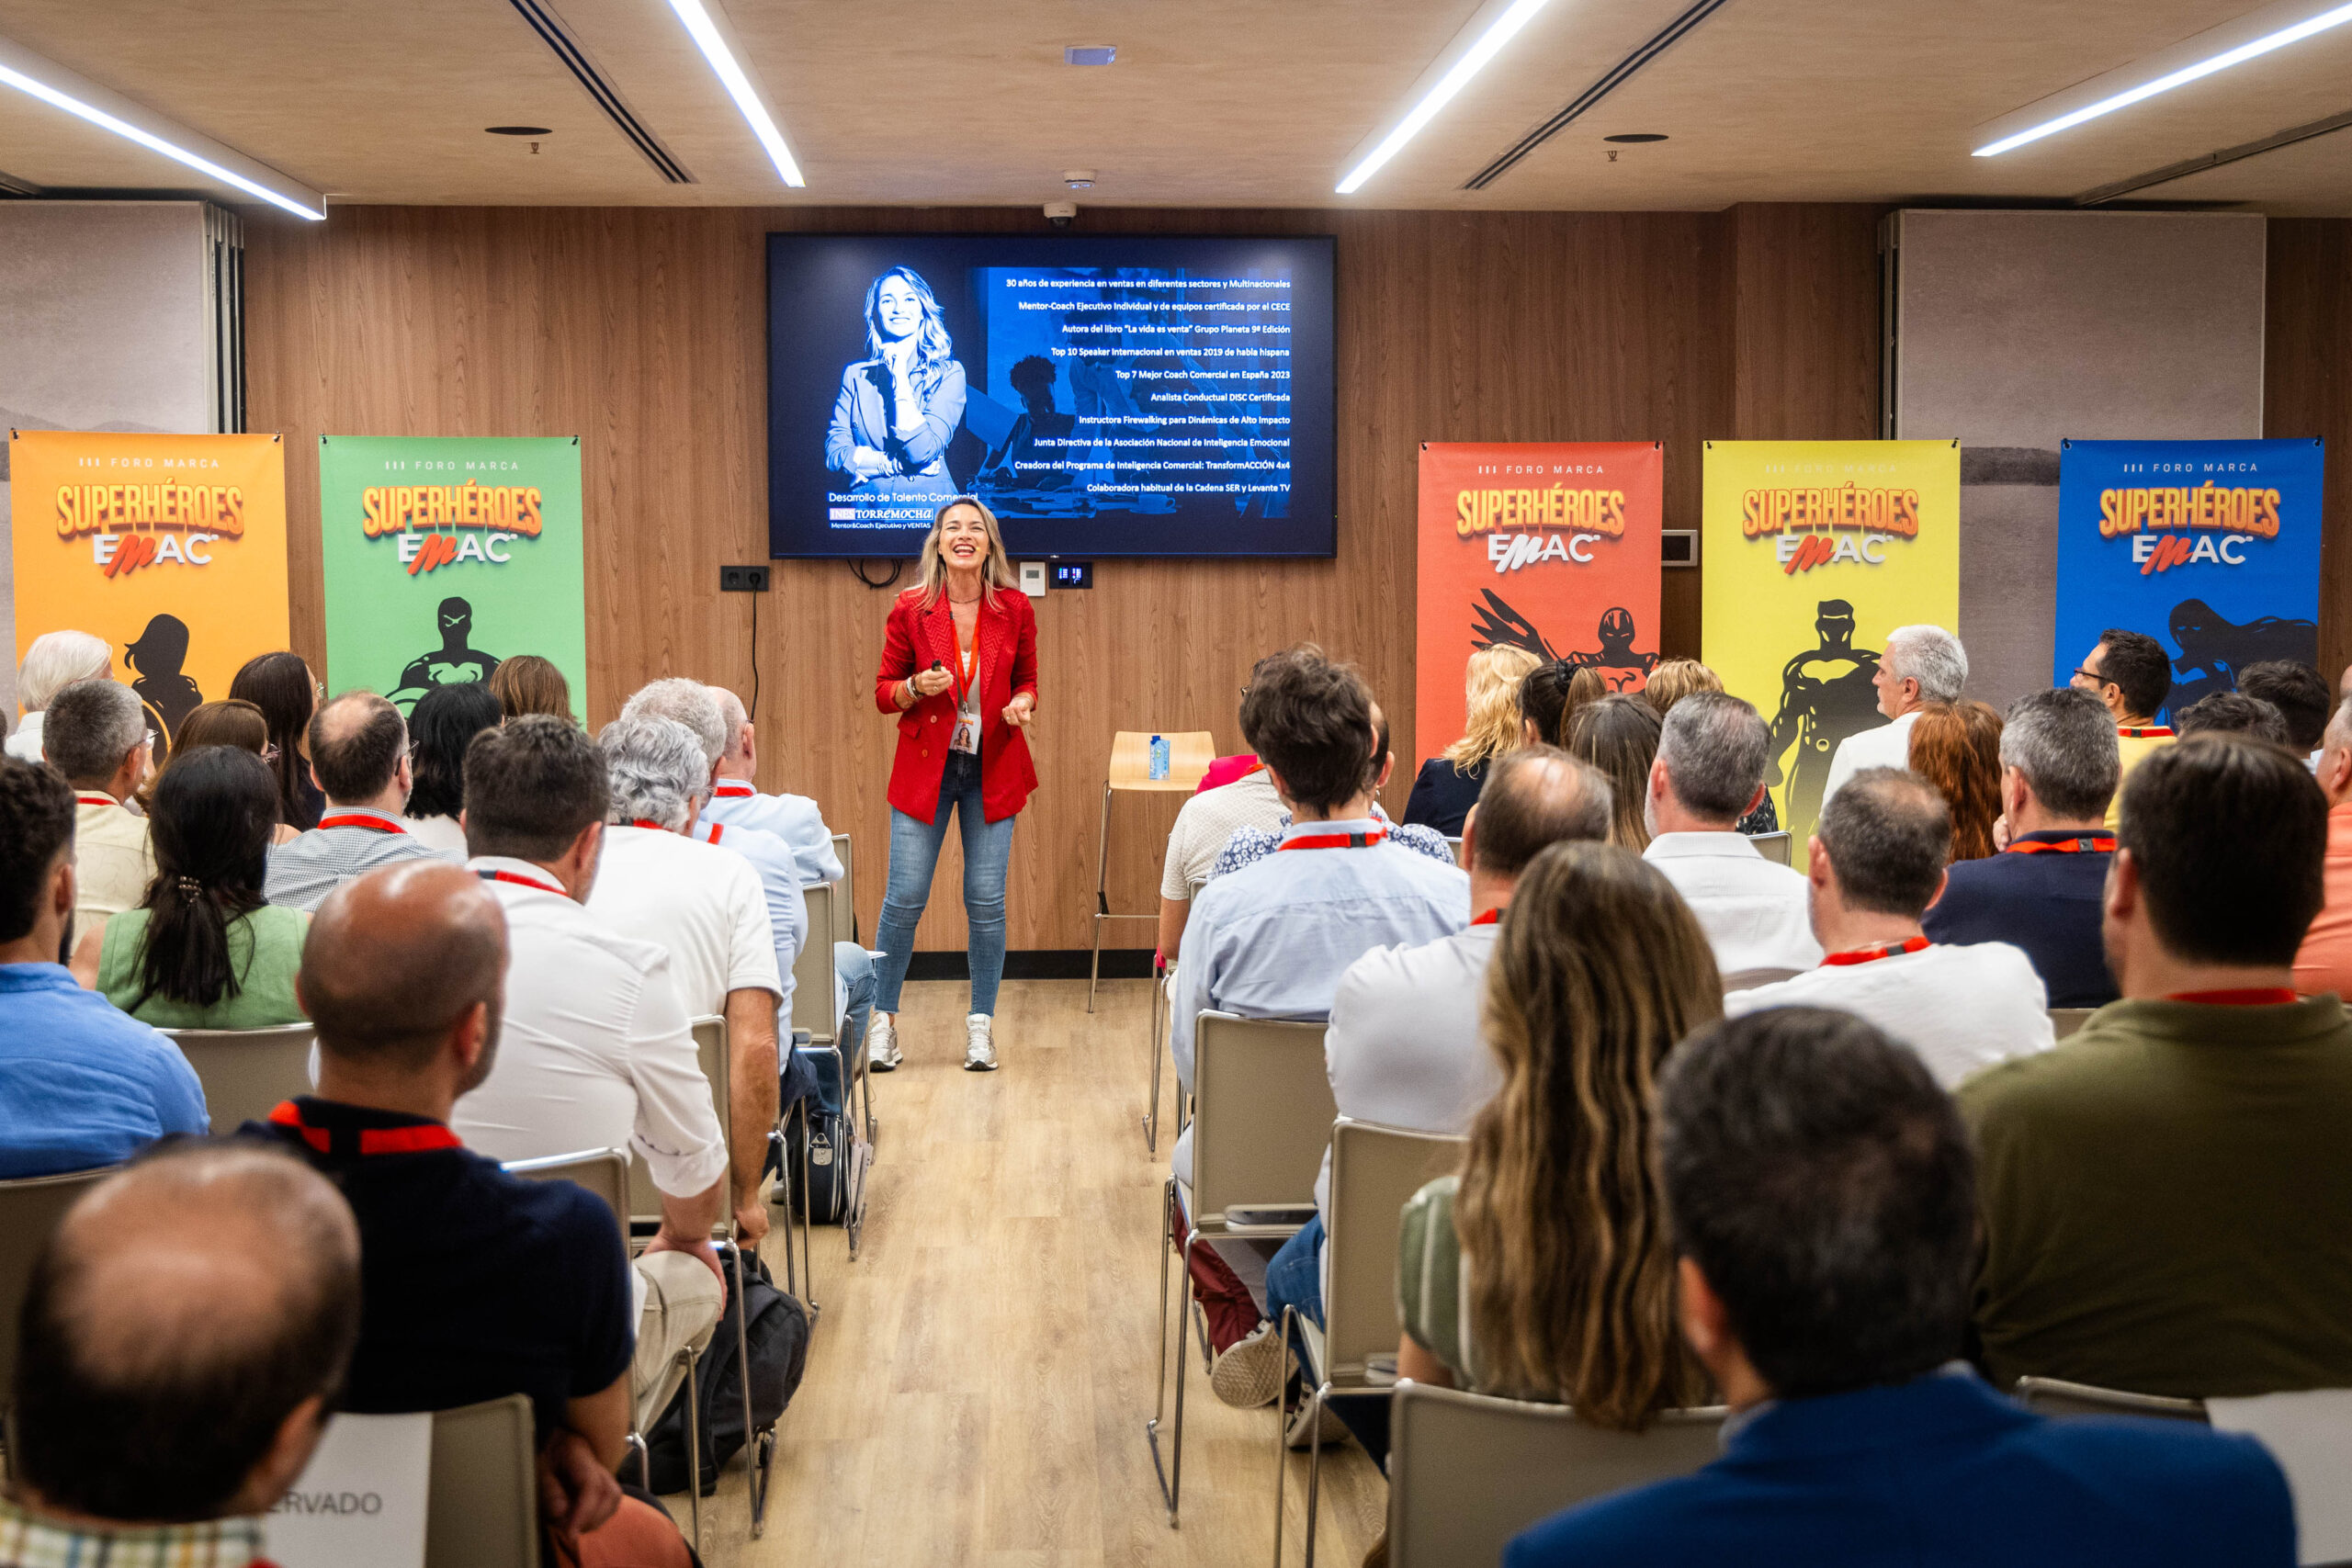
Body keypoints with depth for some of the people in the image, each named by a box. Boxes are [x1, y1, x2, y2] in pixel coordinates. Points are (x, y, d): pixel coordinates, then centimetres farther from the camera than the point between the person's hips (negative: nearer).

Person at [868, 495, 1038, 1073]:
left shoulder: (1015, 609, 0)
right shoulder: (910, 609, -4)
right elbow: (884, 692, 3)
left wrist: (1023, 704, -10)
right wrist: (917, 688, -18)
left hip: (993, 769, 1)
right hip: (925, 765, -1)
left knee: (986, 900, 1)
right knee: (904, 899, -2)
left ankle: (981, 1025, 14)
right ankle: (882, 1018, 15)